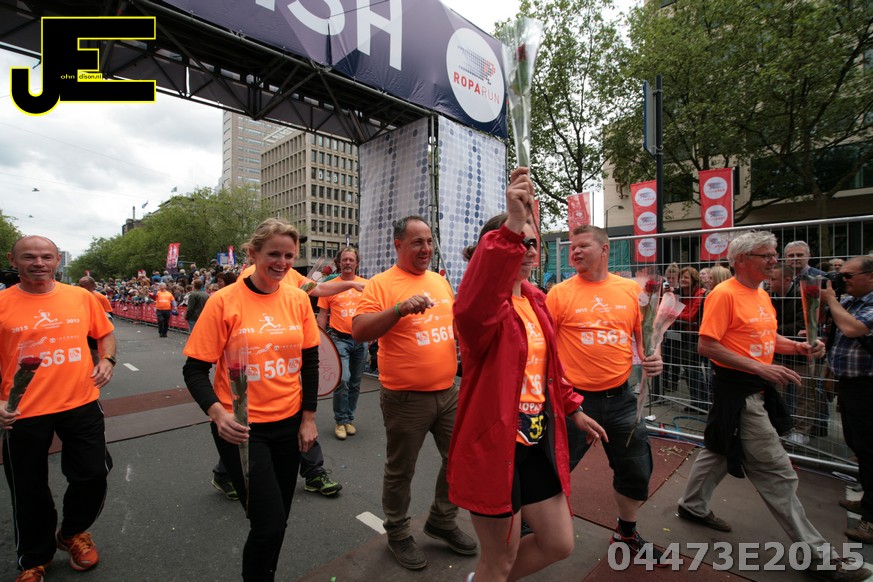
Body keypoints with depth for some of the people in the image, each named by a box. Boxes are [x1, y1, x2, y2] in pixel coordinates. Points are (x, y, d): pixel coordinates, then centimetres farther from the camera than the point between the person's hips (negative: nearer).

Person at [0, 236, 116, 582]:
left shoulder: (82, 297, -1)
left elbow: (105, 333, 12)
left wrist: (107, 360, -6)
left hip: (81, 404, 1)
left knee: (93, 476, 10)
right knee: (30, 491, 16)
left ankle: (72, 533, 41)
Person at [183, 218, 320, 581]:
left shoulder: (298, 300, -2)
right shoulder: (224, 301, -12)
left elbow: (310, 362, 4)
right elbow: (195, 370, -9)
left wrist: (308, 418, 2)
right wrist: (217, 412, -26)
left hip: (289, 425, 4)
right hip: (242, 428, -4)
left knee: (277, 520, 17)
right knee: (269, 524, -2)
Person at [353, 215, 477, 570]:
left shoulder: (441, 281, 9)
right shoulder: (382, 284, -11)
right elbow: (359, 331, -21)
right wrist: (401, 308, -32)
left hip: (448, 392, 6)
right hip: (406, 398, -6)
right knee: (400, 471, 13)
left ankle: (442, 521, 42)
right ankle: (397, 534, 39)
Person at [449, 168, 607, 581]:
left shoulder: (535, 300, 7)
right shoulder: (483, 303, -18)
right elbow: (472, 310, -45)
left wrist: (572, 409, 21)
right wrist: (511, 226, -51)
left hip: (540, 441, 8)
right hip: (493, 444, -8)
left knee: (558, 544, 22)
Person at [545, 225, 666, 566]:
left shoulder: (632, 289, 2)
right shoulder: (560, 293, -8)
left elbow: (644, 334, 15)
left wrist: (652, 358, -4)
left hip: (619, 398, 4)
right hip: (574, 398, -4)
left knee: (636, 472, 19)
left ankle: (626, 533, 47)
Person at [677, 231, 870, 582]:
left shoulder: (762, 295, 12)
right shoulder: (725, 294, -18)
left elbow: (768, 337, 21)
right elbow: (706, 345, -22)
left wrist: (798, 347, 2)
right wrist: (761, 368, -23)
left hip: (758, 388, 10)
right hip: (737, 390, -10)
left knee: (720, 450, 21)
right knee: (776, 472, 1)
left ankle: (693, 506, 38)